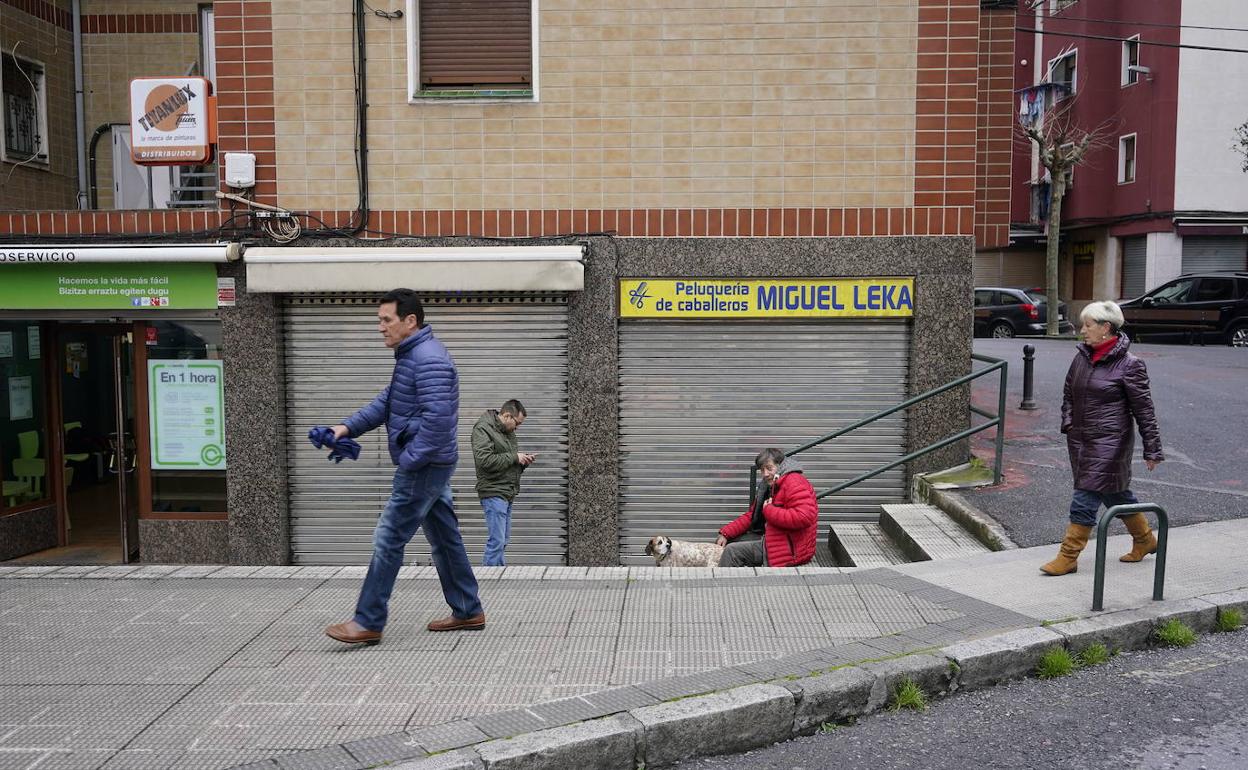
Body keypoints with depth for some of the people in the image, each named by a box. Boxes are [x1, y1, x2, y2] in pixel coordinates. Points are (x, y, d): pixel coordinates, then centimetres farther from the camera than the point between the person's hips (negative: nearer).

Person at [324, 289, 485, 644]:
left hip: (424, 467, -11)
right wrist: (349, 426, 8)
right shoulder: (411, 355, 15)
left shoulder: (429, 359, -20)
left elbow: (436, 418, -28)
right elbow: (387, 401, 19)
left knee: (388, 540, -4)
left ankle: (368, 622, 4)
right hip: (430, 465, 11)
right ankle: (468, 611, 25)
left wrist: (409, 459, -21)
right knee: (444, 539, 15)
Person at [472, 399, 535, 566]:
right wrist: (514, 457, -16)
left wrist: (523, 461, 5)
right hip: (493, 492, -9)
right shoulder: (483, 429, -10)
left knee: (503, 539, 13)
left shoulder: (508, 431, 19)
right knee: (497, 540, -10)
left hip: (507, 493, 9)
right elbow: (484, 460, -22)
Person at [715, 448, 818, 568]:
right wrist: (725, 533, 5)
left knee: (731, 551, -14)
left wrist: (769, 511, -19)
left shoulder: (794, 482, -16)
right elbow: (751, 516, 18)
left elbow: (803, 517, -30)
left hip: (790, 549, -10)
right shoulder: (769, 487, 16)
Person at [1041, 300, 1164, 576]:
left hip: (1110, 442, -7)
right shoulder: (1082, 357, 7)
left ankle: (1068, 558, -1)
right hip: (1081, 440, 7)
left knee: (1085, 499, -8)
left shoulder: (1129, 365, -12)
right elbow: (1068, 394, 21)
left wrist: (1152, 449, -7)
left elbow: (1144, 410, -9)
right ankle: (1145, 540, 39)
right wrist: (1068, 423, 7)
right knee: (1115, 493, 20)